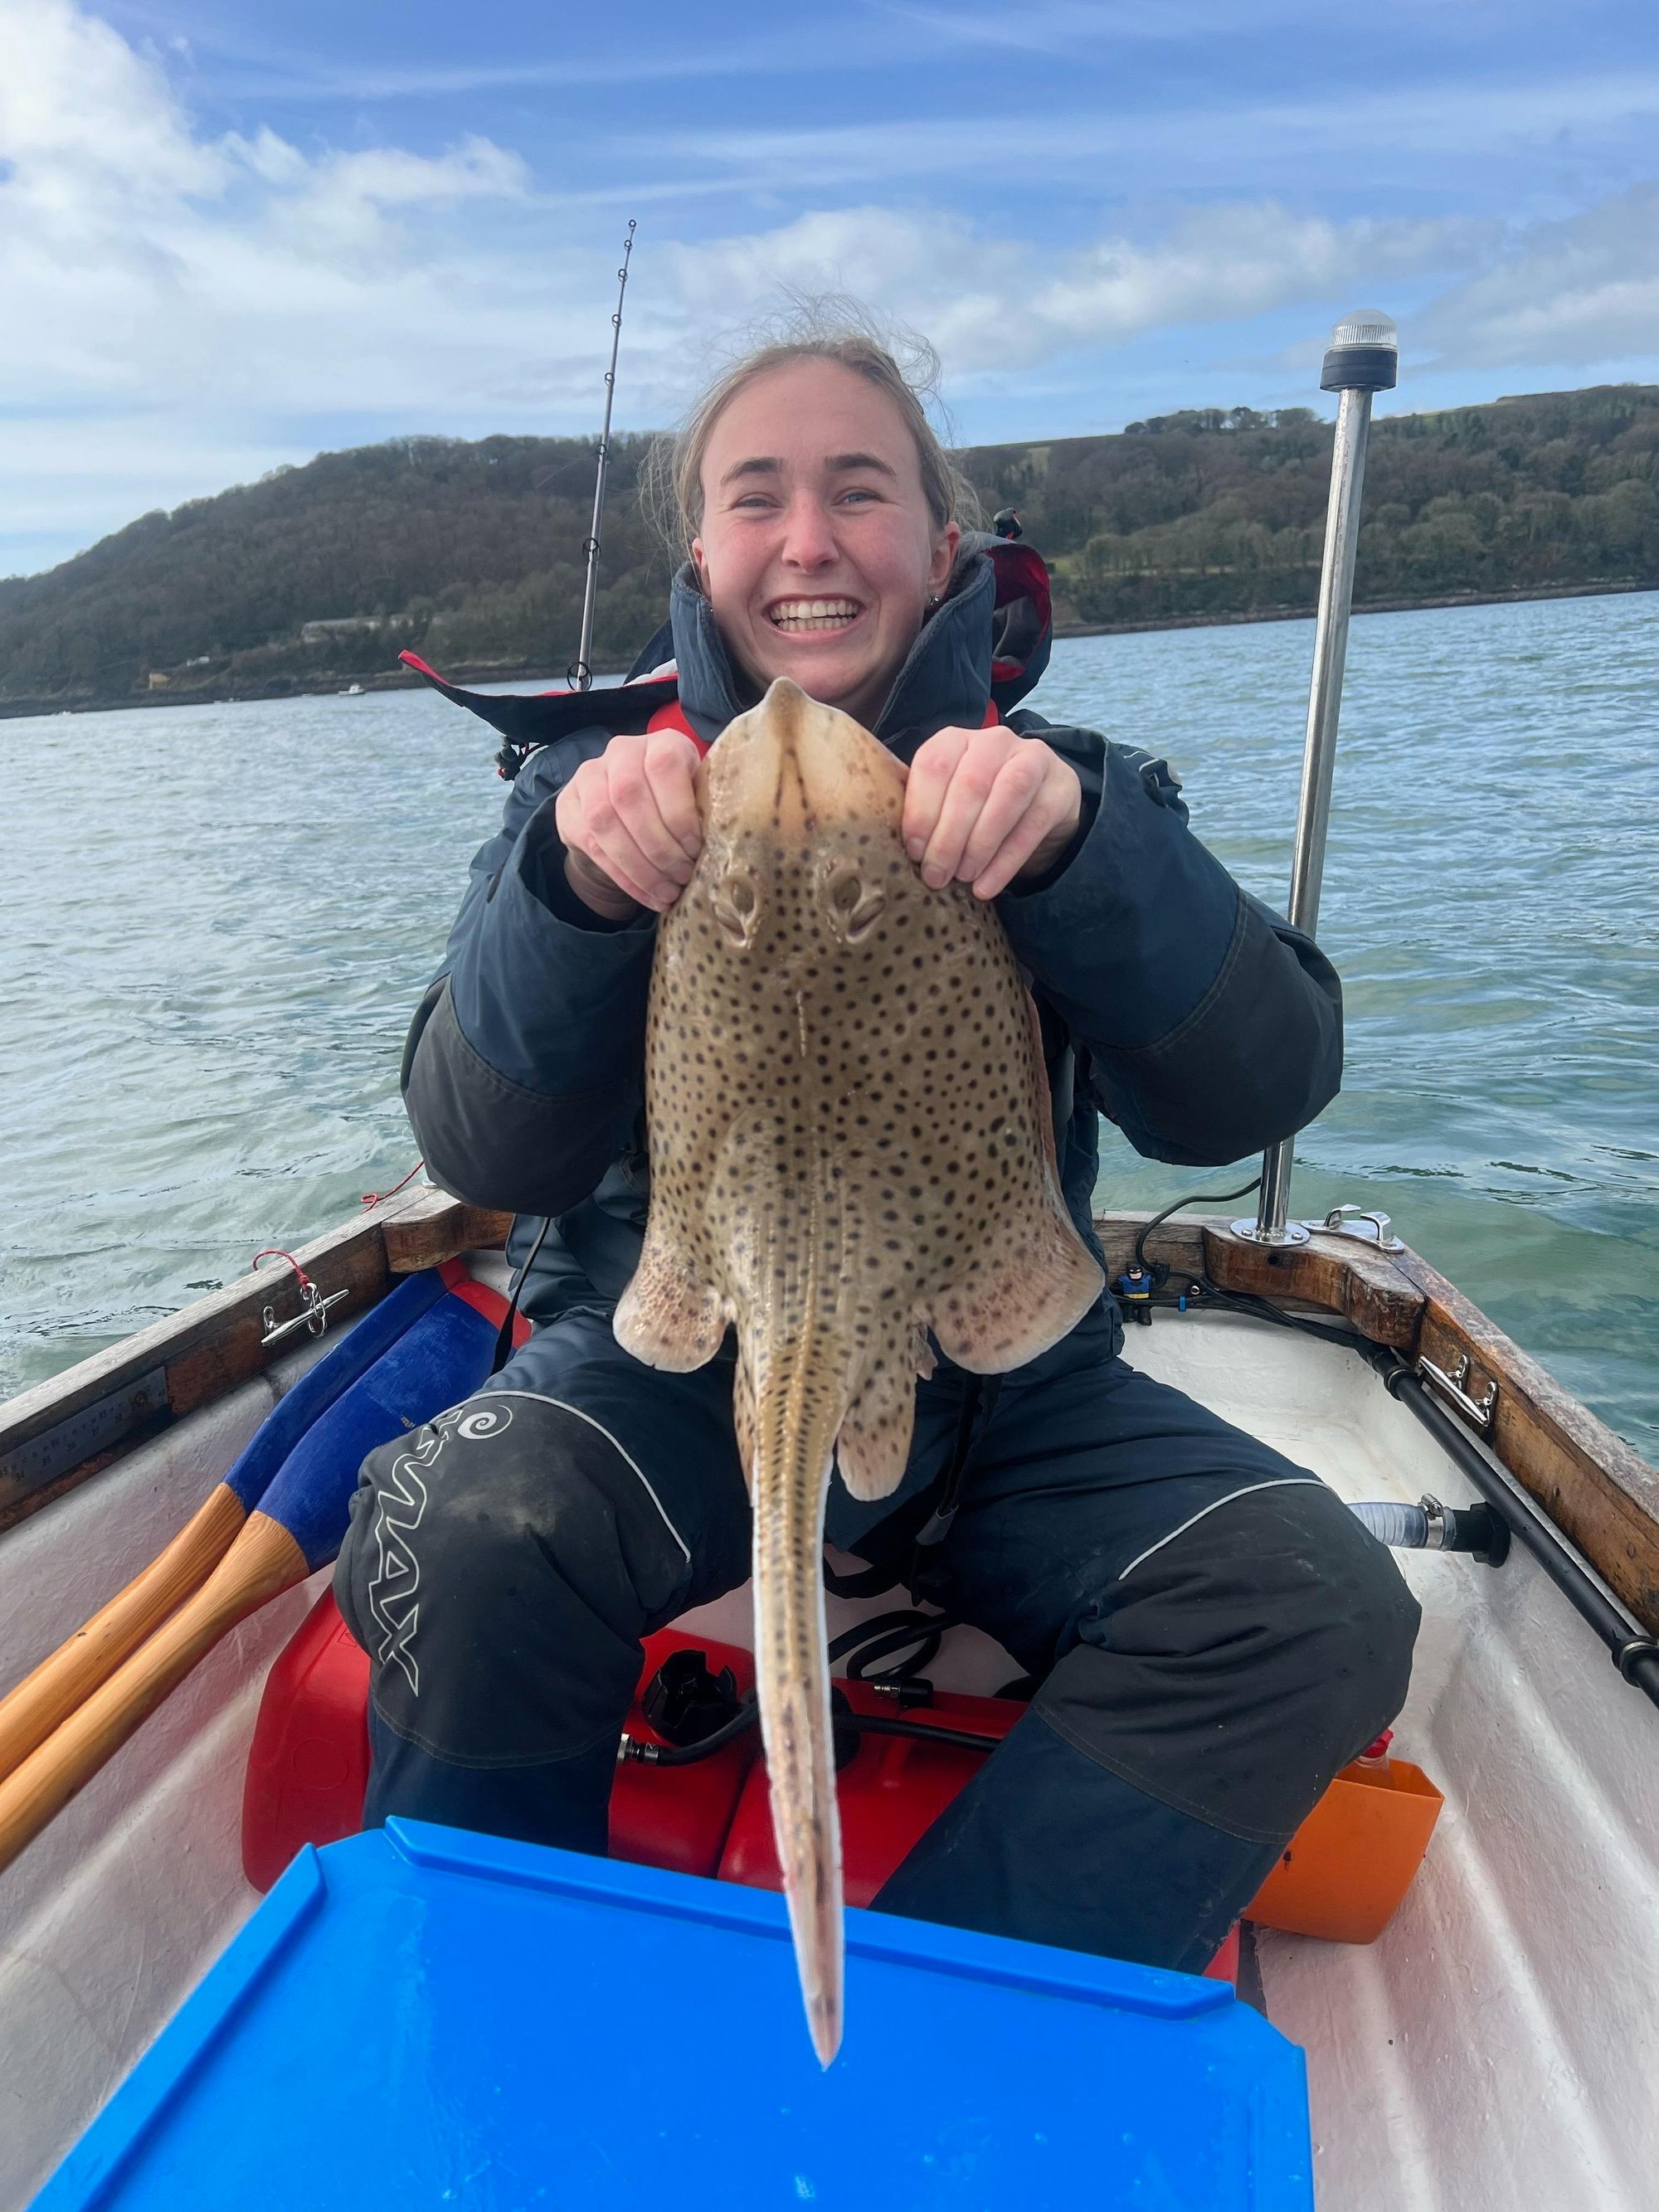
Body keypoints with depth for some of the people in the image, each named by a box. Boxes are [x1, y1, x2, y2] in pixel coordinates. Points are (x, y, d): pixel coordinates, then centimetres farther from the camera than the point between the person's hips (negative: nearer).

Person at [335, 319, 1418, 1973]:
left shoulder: (1057, 786, 1)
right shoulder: (605, 782, 0)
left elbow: (1255, 1095, -14)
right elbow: (485, 1157, -12)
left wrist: (1080, 843, -31)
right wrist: (570, 887, -30)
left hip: (1001, 1381, 2)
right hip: (670, 1355, -1)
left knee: (1316, 1605, -19)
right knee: (462, 1533, -29)